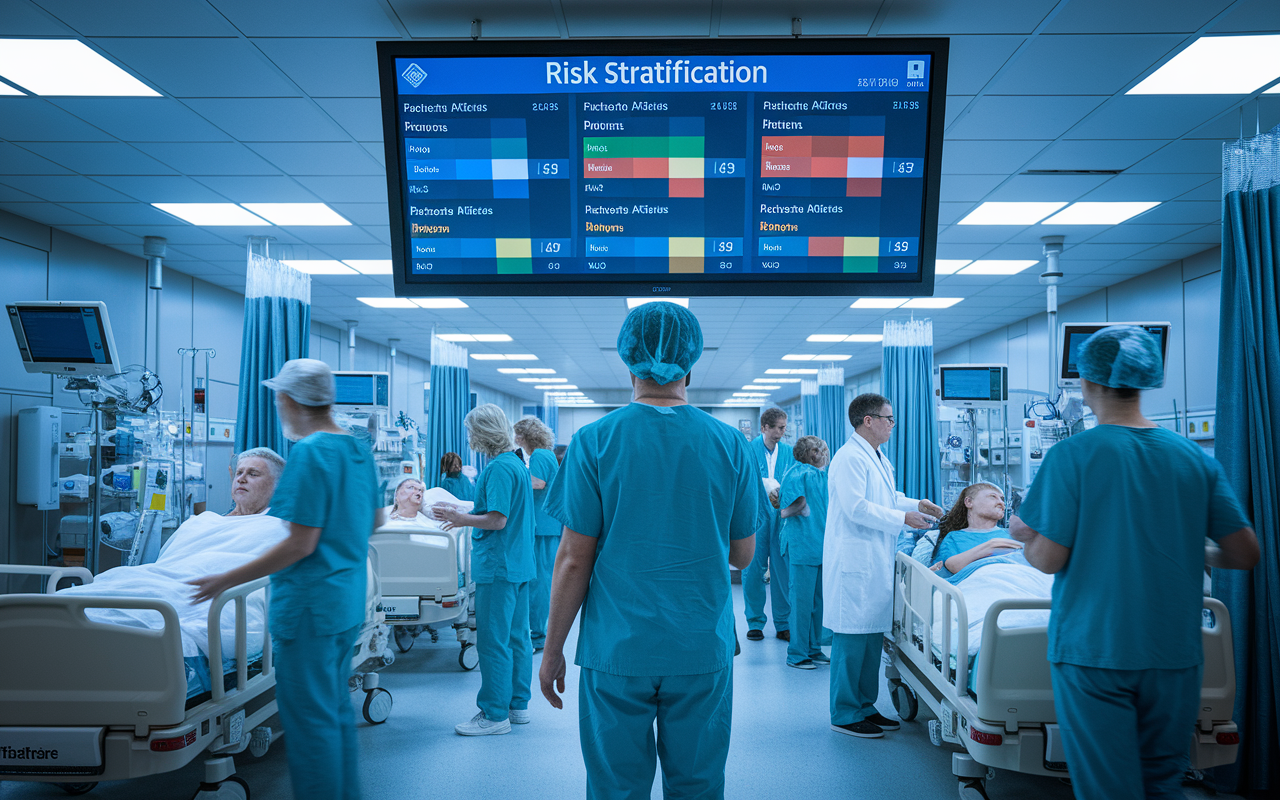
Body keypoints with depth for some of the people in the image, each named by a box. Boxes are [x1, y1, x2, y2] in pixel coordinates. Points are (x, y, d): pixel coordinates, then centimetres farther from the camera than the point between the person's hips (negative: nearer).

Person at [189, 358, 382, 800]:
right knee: (336, 706, 20)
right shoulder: (359, 449, 7)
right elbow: (375, 520, 17)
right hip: (348, 602, 9)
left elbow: (301, 544, -21)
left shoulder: (310, 453, -19)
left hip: (311, 604, -9)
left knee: (311, 718, 1)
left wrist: (229, 580, -16)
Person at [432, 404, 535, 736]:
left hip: (498, 568, -10)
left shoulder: (499, 468, -17)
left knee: (493, 643, -3)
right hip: (520, 564, 10)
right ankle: (518, 705, 23)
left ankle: (495, 715, 4)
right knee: (517, 638, 14)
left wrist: (461, 519, -10)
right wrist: (462, 512, 19)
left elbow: (498, 520, -21)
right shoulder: (517, 463, 13)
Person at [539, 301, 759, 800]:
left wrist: (552, 650, 3)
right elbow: (742, 555, 6)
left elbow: (573, 559, -7)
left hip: (617, 650, -1)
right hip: (703, 649, 2)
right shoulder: (730, 445, -2)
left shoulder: (594, 442, -7)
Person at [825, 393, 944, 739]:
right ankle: (844, 714, 4)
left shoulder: (878, 458, 18)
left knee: (873, 635, 14)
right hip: (854, 561, -10)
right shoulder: (849, 457, -15)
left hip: (876, 561, 10)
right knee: (852, 636, -4)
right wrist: (903, 518, -17)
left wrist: (916, 505, 13)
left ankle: (864, 706, 24)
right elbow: (856, 508, -22)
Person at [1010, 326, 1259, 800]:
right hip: (1175, 654, 4)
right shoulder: (1195, 458, 1)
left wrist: (1025, 536, 8)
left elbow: (1048, 559, -13)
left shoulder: (1072, 456, -11)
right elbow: (1246, 555, 4)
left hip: (1094, 652, -4)